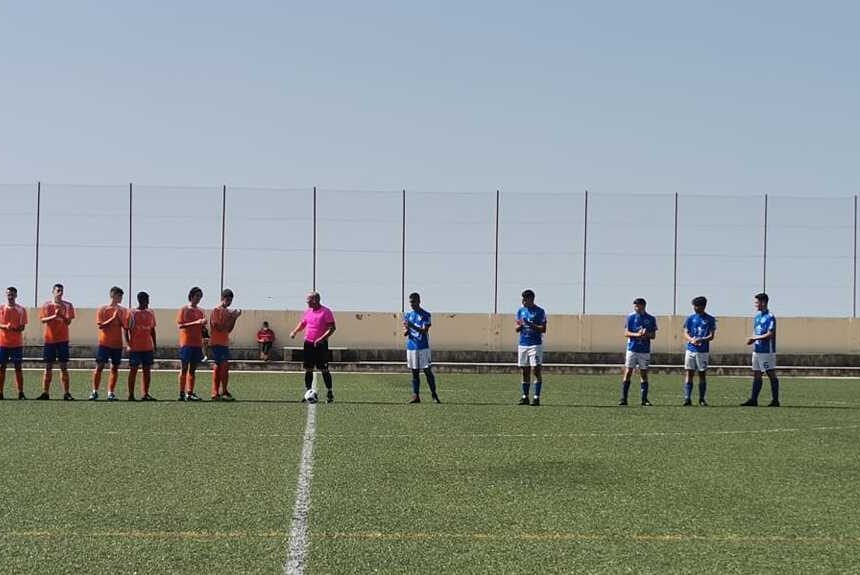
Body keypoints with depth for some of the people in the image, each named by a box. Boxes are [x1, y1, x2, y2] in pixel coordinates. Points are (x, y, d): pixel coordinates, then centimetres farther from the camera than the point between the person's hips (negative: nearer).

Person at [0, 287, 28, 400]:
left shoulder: (21, 310, 4)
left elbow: (22, 327, 1)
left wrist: (14, 328, -19)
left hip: (17, 343, 0)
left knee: (18, 367, 0)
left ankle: (21, 393, 2)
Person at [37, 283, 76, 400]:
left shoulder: (67, 305, 3)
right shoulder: (46, 305, 6)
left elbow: (68, 321, -5)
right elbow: (42, 319, -5)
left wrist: (61, 315, -23)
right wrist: (54, 316, -19)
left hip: (62, 339, -1)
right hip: (49, 339, 1)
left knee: (64, 367, -2)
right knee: (48, 367, 4)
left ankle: (66, 393, -1)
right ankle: (45, 393, 8)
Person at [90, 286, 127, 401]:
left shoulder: (122, 310, 8)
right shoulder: (102, 310, -1)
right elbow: (100, 325, -9)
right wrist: (113, 318, -16)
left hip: (117, 344, 3)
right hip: (104, 343, -3)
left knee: (114, 368, 3)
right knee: (99, 366, -4)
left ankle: (111, 392, 7)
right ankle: (95, 392, 4)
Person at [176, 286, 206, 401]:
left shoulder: (201, 312, 15)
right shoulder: (183, 310, -1)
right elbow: (180, 325, -12)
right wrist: (196, 323, -18)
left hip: (197, 343, 5)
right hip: (186, 343, -5)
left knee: (193, 369, 6)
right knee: (184, 369, -4)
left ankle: (190, 393, 9)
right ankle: (182, 393, -4)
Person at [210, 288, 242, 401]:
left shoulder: (228, 312, 16)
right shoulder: (216, 311, -8)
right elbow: (219, 327, -16)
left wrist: (234, 318, 5)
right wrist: (230, 318, -16)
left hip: (225, 343, 8)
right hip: (216, 343, -8)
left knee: (218, 367, 7)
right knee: (225, 366, -14)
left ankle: (215, 394, 8)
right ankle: (224, 392, -13)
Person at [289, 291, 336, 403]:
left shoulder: (326, 312, -9)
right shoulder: (308, 311, 10)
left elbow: (332, 328, -13)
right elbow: (302, 323, 24)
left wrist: (321, 339, -22)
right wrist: (294, 331, 5)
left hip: (321, 344, -6)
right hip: (308, 343, 6)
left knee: (324, 369, -5)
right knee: (308, 369, 7)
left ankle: (329, 393, 2)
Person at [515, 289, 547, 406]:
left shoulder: (540, 311, -3)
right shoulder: (520, 311, 12)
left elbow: (543, 329, -7)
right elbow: (516, 329, 14)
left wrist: (531, 325, -19)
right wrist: (520, 326, -9)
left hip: (535, 345, -5)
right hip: (522, 344, 5)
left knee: (536, 370, -8)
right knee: (525, 372, 6)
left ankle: (536, 397, -7)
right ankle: (525, 397, 11)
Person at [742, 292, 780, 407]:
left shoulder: (770, 317, -12)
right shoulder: (757, 317, 14)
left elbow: (770, 334, -18)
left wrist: (755, 338, -14)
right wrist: (751, 340, -1)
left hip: (767, 351, -9)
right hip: (757, 350, 9)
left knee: (771, 375, -2)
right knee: (756, 375, 8)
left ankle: (775, 400, 3)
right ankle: (753, 400, 10)